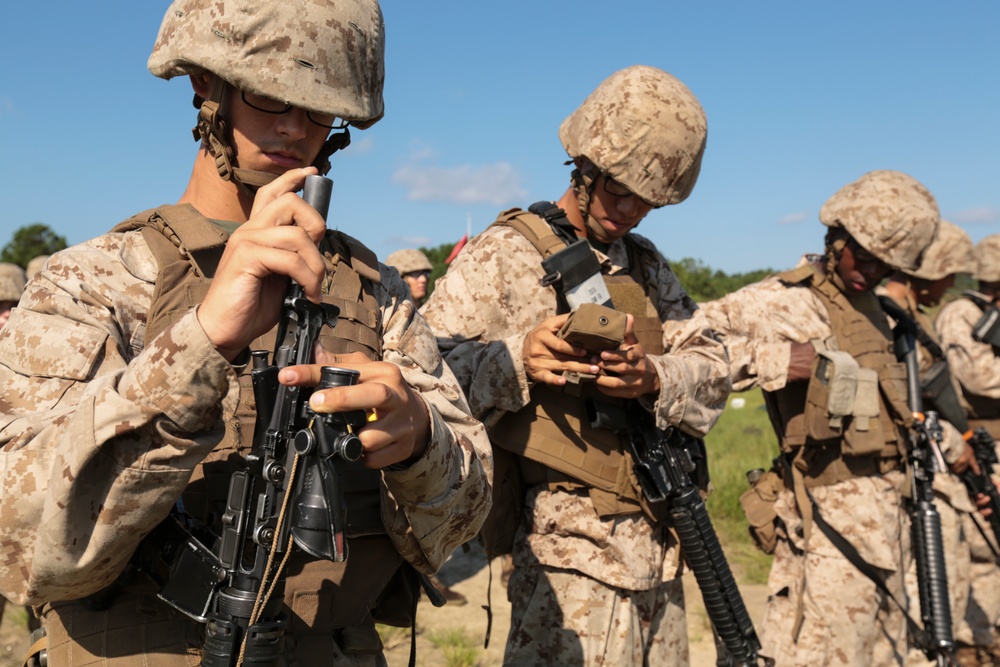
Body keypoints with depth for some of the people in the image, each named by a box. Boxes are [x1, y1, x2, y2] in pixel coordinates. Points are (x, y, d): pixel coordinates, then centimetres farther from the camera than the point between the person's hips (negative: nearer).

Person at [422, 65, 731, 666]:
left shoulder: (648, 264, 14)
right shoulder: (506, 253, -7)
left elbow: (714, 371, 7)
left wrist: (653, 379, -13)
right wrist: (517, 360, -31)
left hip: (659, 549, 7)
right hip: (571, 550, -7)